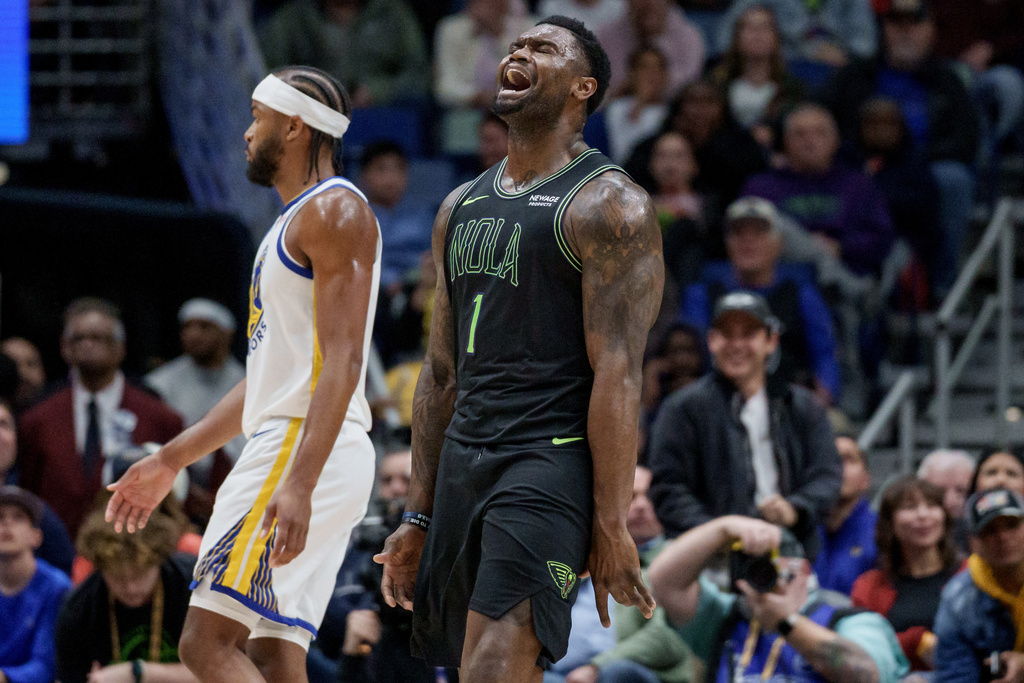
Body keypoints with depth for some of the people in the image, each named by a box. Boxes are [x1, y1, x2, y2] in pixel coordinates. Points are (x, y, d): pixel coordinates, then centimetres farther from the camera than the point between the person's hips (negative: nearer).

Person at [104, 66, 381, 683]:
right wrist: (170, 460, 30)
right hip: (288, 447, 10)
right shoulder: (298, 221, 24)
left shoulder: (333, 210, -8)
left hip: (306, 447, -10)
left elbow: (342, 361, -19)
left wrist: (299, 483, -29)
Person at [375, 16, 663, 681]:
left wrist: (611, 526, -18)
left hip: (552, 462, -8)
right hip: (464, 461, 8)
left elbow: (618, 374, -13)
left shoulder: (609, 206, -6)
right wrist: (419, 517, 16)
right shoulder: (462, 207, 18)